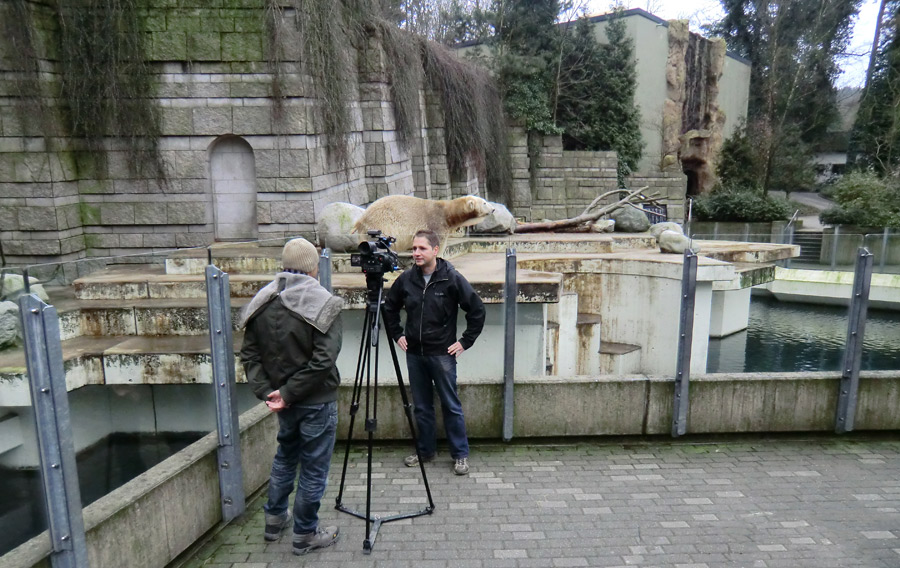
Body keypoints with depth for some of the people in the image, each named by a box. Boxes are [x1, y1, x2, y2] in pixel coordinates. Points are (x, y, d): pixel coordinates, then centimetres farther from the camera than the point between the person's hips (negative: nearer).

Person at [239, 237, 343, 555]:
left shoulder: (261, 303, 0)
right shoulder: (322, 303, -16)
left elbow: (249, 354, 0)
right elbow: (323, 360, -23)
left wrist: (265, 390, -4)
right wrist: (288, 393, -16)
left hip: (285, 401, 6)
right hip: (317, 401, -6)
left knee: (285, 457, 26)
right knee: (314, 468, 9)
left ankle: (275, 520, 39)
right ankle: (305, 535, 22)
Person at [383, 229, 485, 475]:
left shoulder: (452, 279, -10)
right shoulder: (406, 279, 1)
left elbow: (477, 310, -6)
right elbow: (389, 308, 18)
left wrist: (465, 341, -7)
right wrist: (397, 334, 11)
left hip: (443, 354, -4)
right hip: (414, 354, 4)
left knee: (451, 406, 4)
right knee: (421, 406, 13)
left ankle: (460, 454, 17)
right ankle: (425, 450, 28)